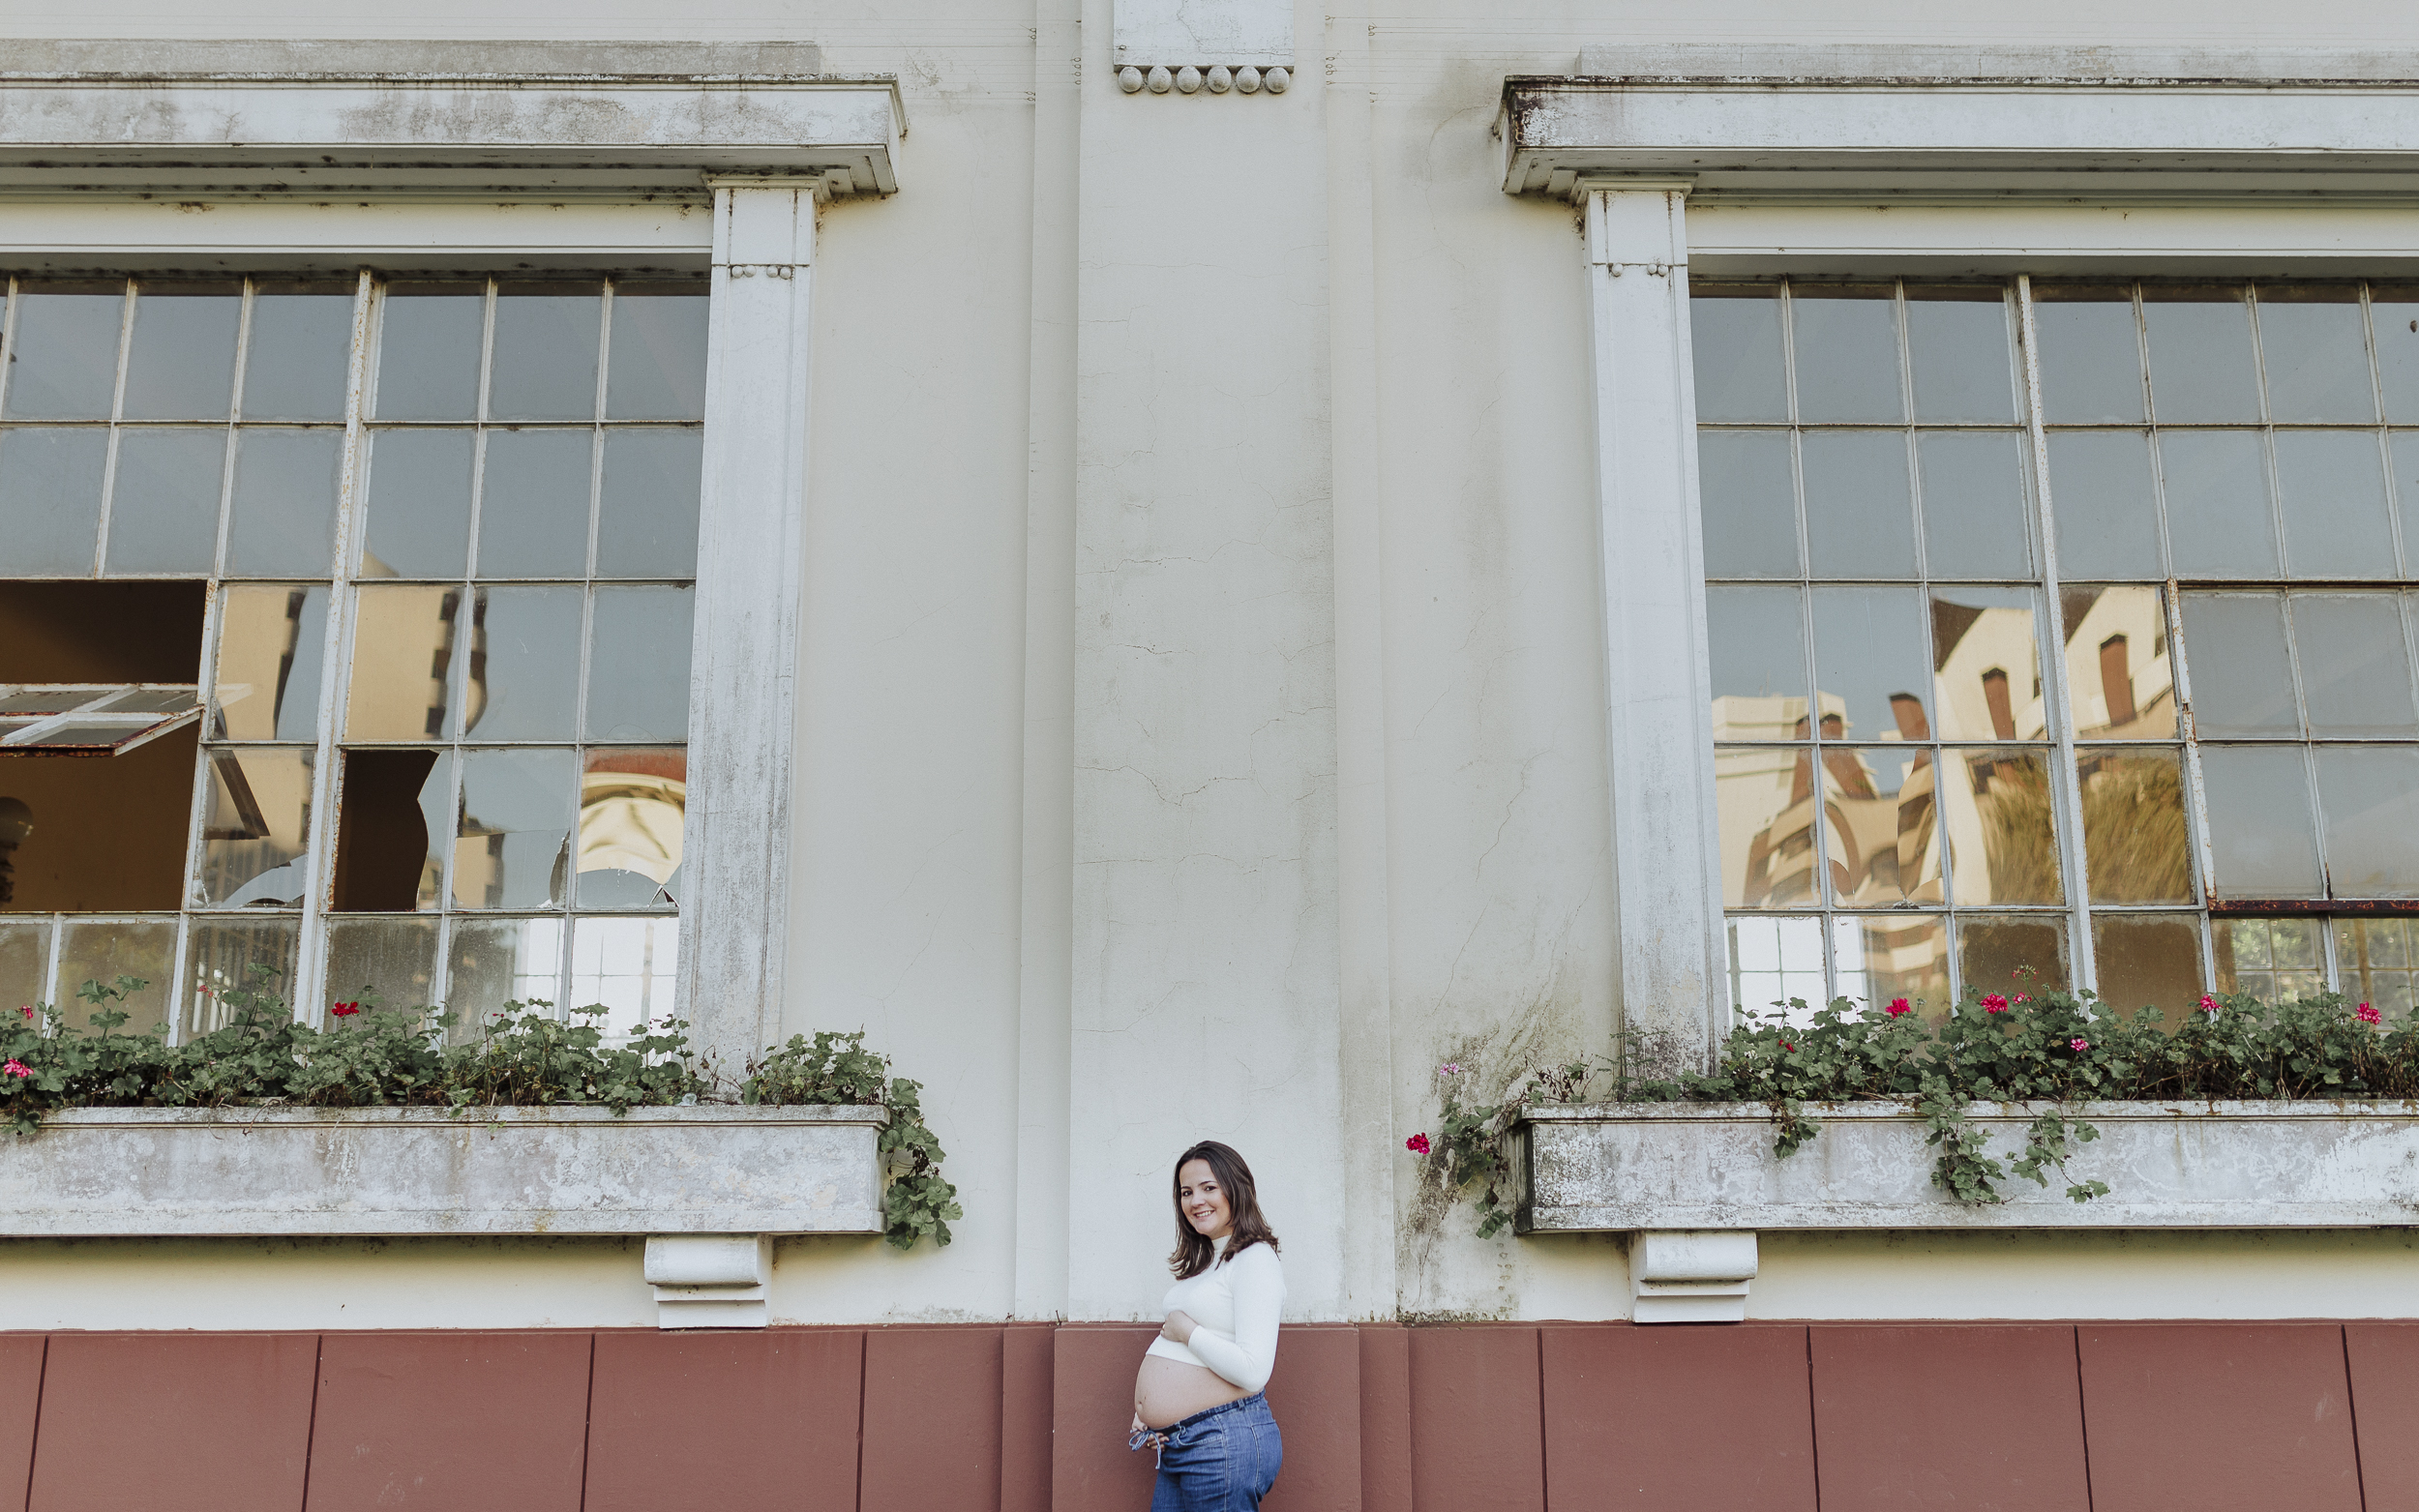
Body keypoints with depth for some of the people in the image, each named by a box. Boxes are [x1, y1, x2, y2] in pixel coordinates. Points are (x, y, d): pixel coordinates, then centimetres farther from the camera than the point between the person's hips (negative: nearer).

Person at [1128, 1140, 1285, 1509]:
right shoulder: (1204, 1263, 16)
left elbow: (1252, 1372, -20)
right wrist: (1145, 1413, 8)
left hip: (1224, 1442, -8)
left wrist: (1185, 1330, -11)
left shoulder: (1255, 1260, -11)